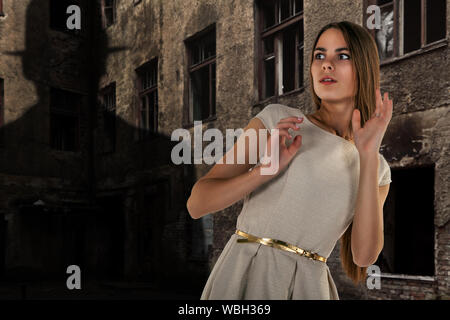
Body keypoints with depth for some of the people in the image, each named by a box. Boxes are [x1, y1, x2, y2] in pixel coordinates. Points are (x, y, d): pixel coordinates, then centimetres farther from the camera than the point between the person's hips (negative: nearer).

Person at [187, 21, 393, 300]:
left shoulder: (378, 169, 7)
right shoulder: (276, 120, -1)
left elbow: (365, 255, -8)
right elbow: (197, 204, -5)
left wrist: (369, 156, -12)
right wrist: (264, 170, -20)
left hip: (309, 286, 2)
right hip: (245, 275, -2)